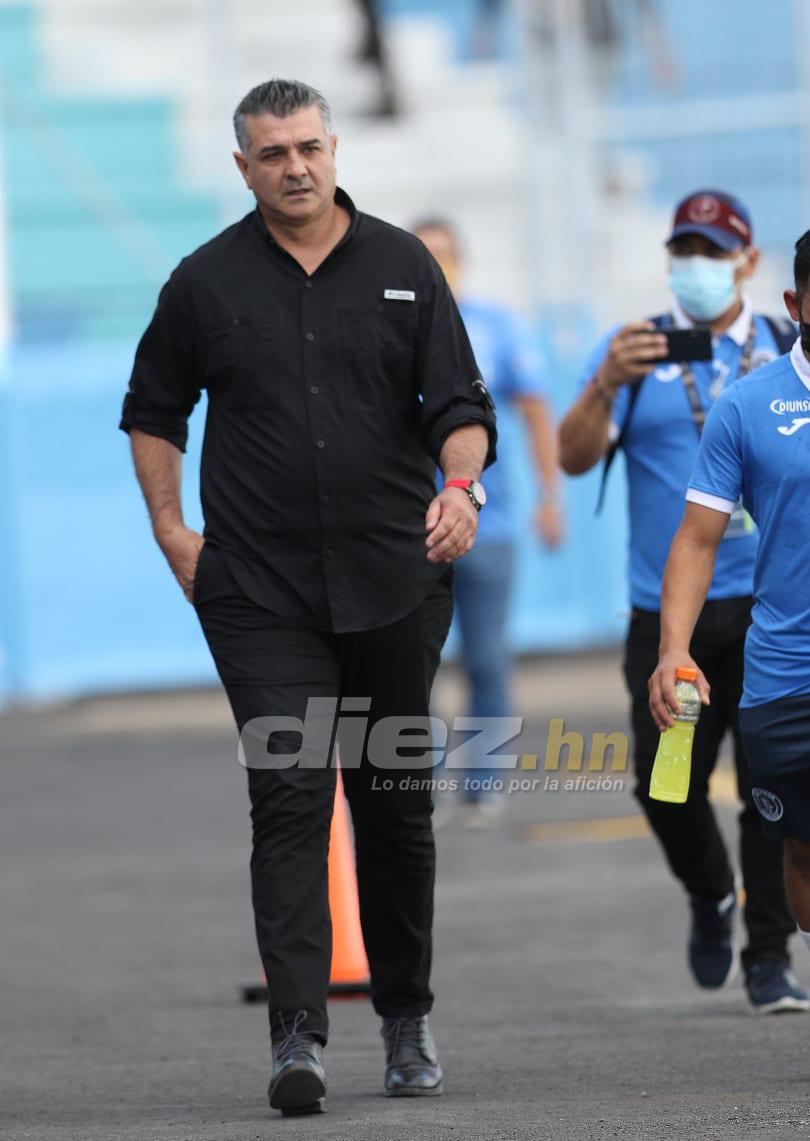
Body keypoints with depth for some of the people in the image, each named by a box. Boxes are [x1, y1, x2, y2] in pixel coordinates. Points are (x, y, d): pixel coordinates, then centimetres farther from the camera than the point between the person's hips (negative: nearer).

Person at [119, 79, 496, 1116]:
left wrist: (461, 488, -18)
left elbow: (460, 406, 2)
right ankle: (298, 1036, -18)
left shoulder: (404, 266, 4)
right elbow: (153, 410, 15)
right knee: (289, 799, -12)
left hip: (394, 585, 2)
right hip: (261, 593, -1)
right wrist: (171, 532, 7)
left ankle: (406, 1020, 24)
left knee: (396, 806, 10)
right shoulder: (207, 282, 3)